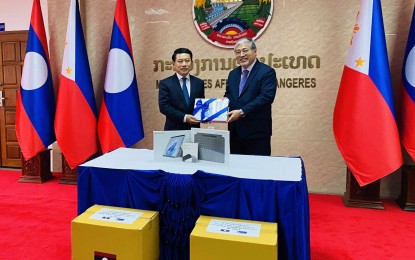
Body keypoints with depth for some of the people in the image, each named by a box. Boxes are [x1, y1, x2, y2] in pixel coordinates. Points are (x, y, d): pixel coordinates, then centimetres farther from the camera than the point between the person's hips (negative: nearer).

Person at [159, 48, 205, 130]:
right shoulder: (165, 83, -3)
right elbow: (164, 106, -12)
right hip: (174, 130, -3)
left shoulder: (199, 83, 7)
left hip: (194, 129, 3)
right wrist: (184, 117, -21)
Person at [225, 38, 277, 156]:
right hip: (235, 132, 6)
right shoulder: (233, 74, 16)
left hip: (256, 132, -6)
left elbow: (266, 97, -17)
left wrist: (242, 112, -22)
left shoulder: (267, 72, -6)